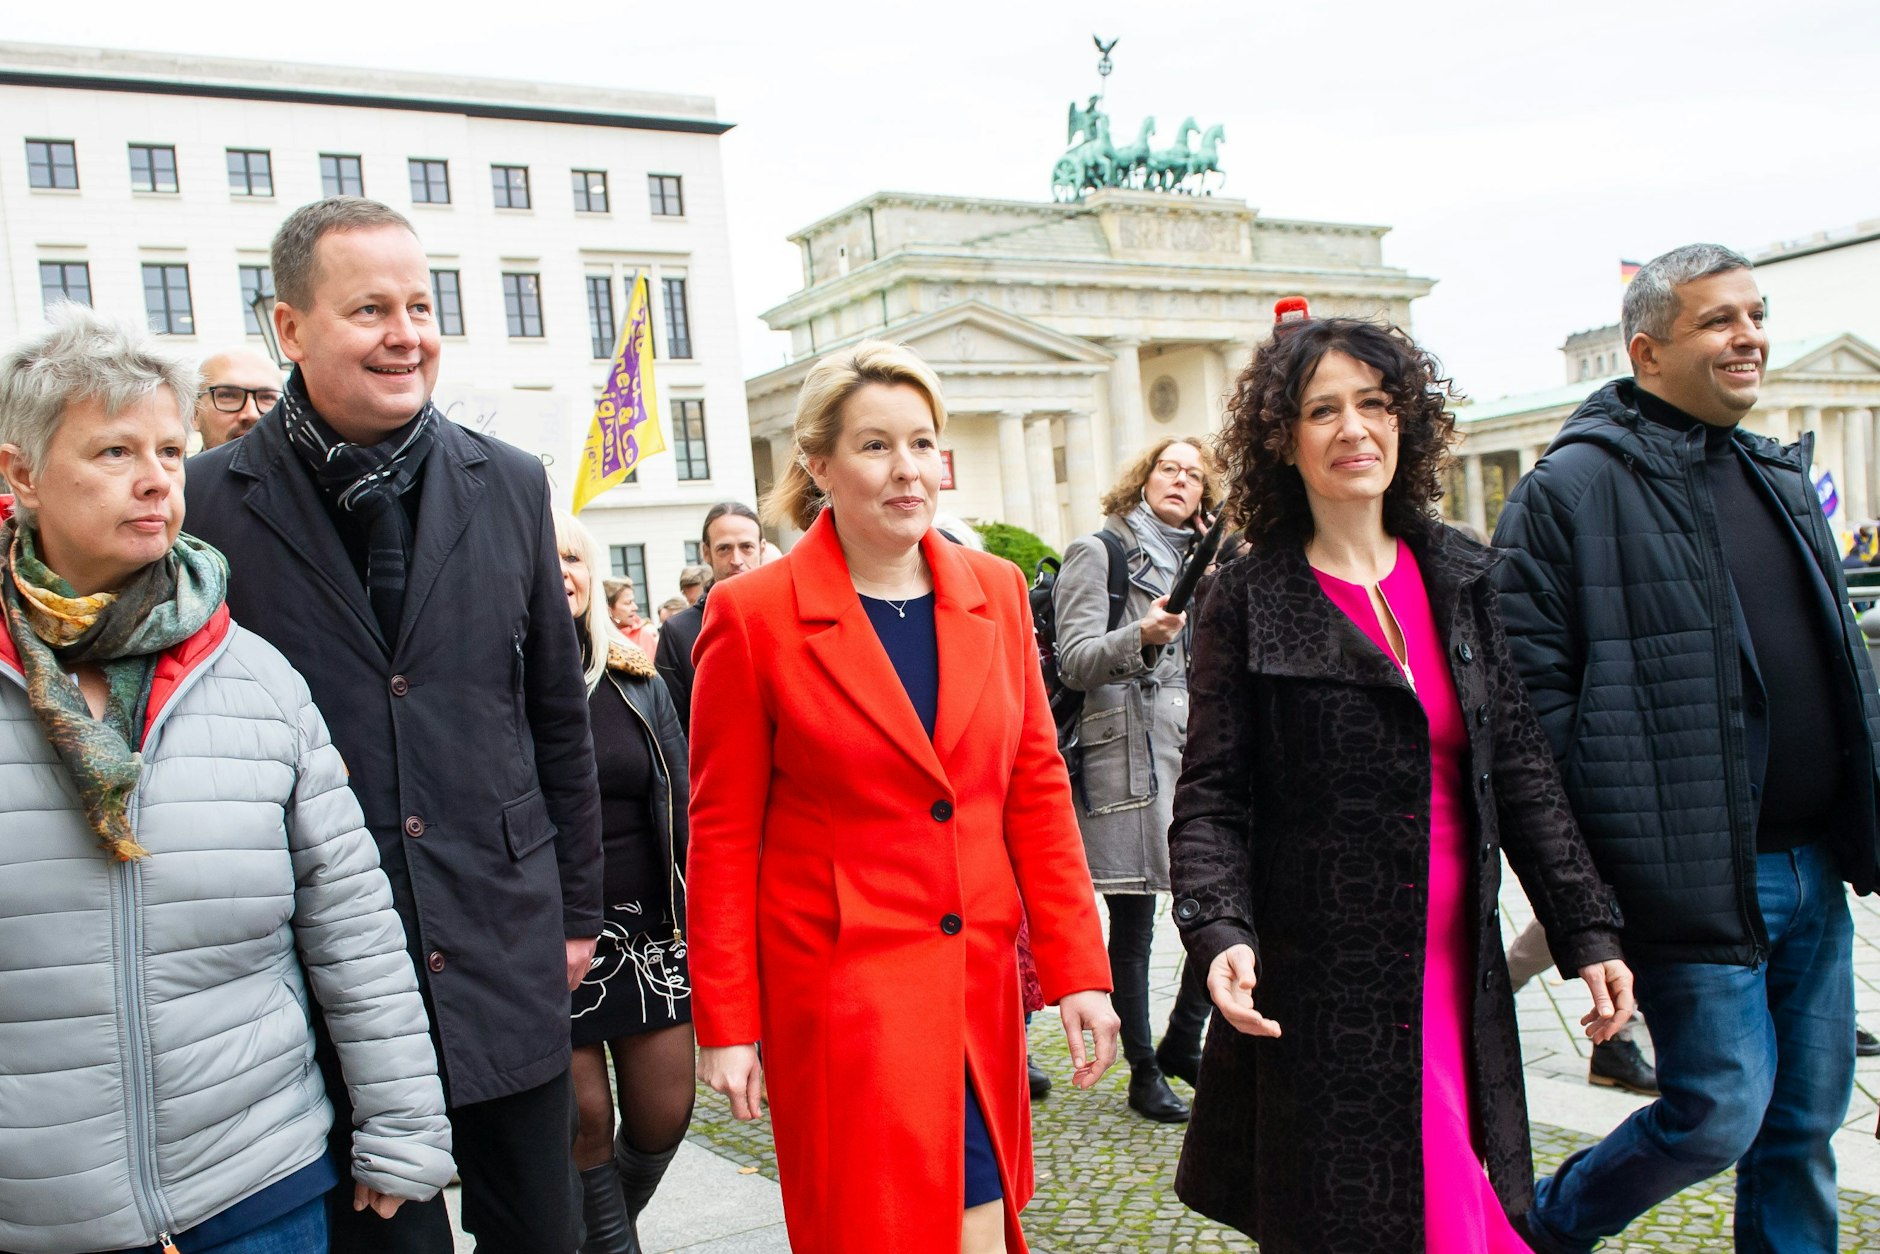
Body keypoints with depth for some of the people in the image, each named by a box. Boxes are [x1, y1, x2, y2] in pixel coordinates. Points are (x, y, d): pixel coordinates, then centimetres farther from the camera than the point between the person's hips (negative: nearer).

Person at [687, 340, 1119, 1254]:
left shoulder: (996, 591, 4)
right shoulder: (753, 615, -8)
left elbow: (1037, 789, 7)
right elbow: (723, 833, -4)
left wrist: (1077, 969, 2)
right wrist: (725, 1023, -4)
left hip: (978, 975, 4)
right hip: (836, 987, -4)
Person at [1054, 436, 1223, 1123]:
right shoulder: (1098, 553, 0)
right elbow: (1074, 661, -11)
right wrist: (1142, 635, -27)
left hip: (1200, 753, 6)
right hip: (1130, 756, -6)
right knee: (1132, 927, 2)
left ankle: (1181, 1045, 21)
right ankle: (1144, 1073, 15)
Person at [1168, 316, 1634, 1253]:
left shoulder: (1461, 577, 8)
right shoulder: (1248, 600, -4)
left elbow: (1521, 770, 9)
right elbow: (1211, 795, -6)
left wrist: (1587, 930, 7)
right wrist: (1219, 931, -21)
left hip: (1457, 979, 4)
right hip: (1322, 986, -4)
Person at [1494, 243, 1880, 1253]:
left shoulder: (1780, 478, 15)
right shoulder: (1571, 487, -11)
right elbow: (1531, 694, -14)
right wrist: (1583, 884, -16)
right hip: (1698, 875, -7)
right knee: (1720, 1114, -3)